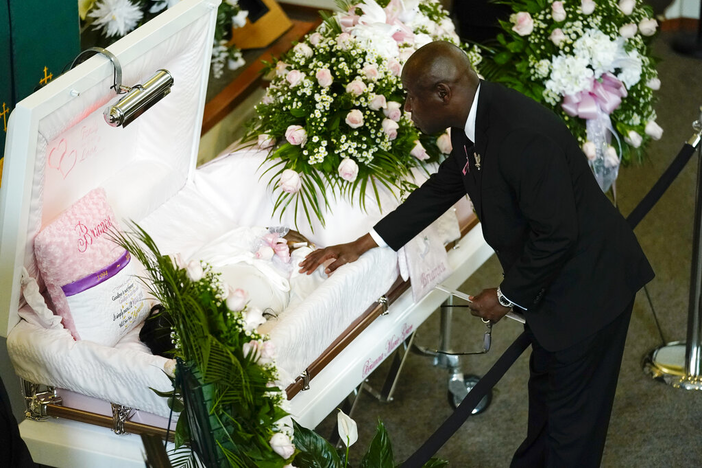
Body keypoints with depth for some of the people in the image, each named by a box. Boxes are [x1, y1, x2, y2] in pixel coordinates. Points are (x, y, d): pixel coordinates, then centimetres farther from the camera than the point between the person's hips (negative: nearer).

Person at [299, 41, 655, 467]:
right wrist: (363, 244, 14)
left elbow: (556, 233, -30)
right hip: (551, 278, 10)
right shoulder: (471, 123, -2)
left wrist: (508, 296, -15)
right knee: (545, 387, 27)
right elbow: (441, 189, 14)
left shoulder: (523, 133, -33)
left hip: (588, 282, -10)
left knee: (572, 413, 5)